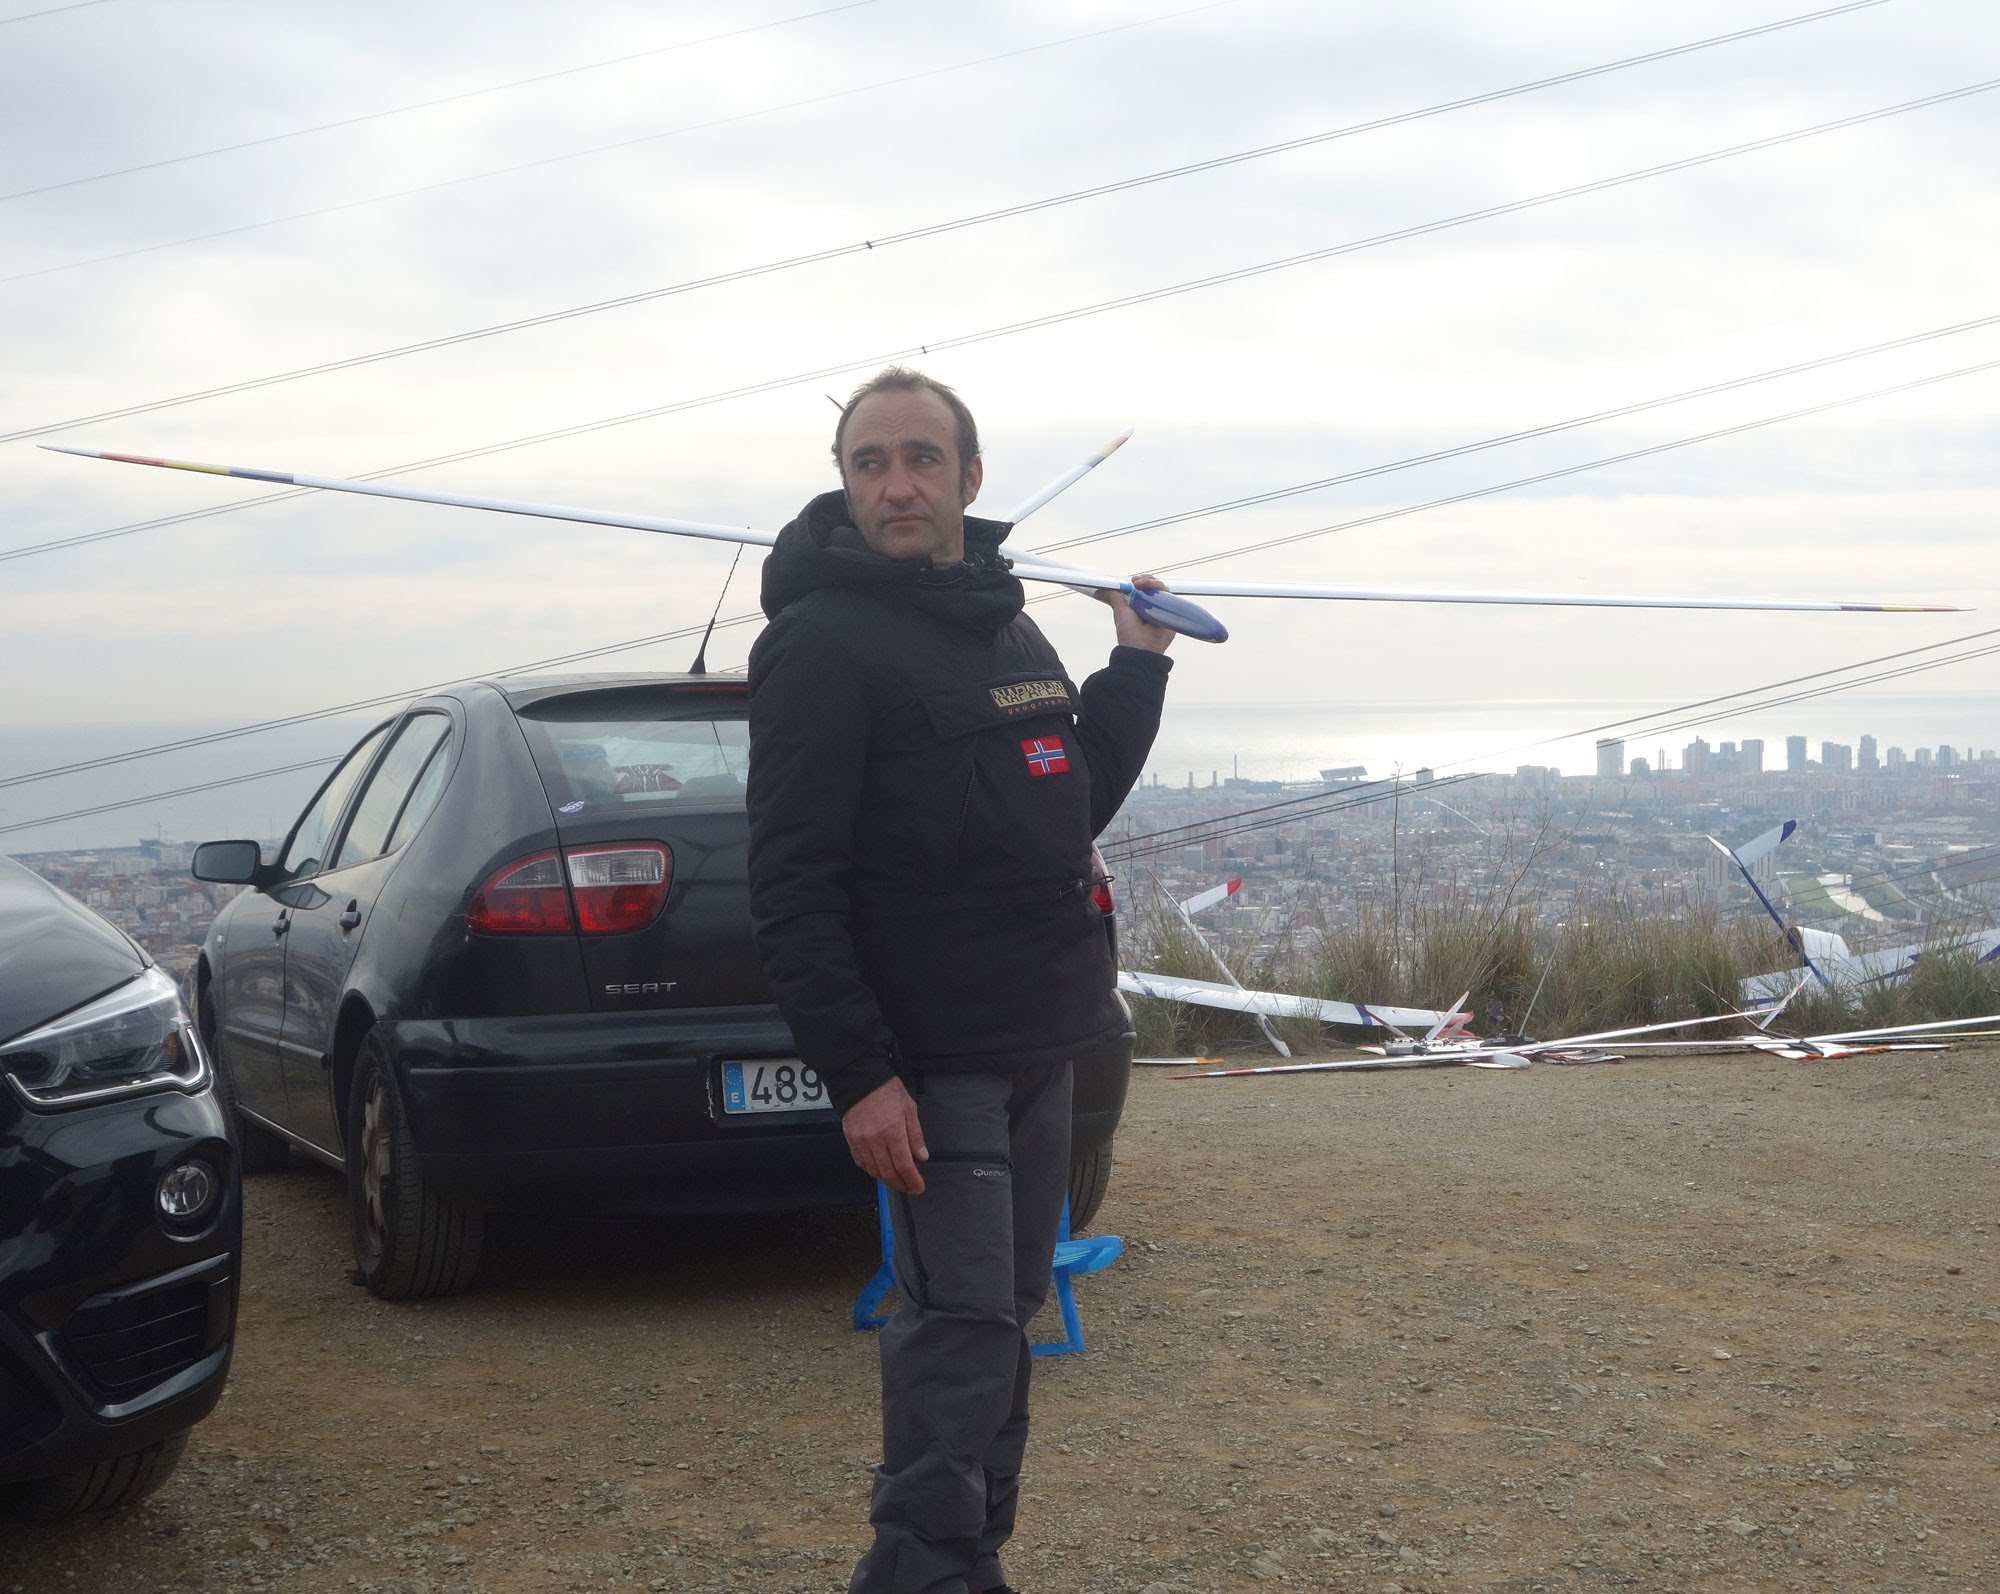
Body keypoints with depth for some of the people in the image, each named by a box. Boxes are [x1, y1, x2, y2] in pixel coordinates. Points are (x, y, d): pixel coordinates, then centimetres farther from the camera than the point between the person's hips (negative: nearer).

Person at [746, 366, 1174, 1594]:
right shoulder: (825, 642, -11)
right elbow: (794, 884, -17)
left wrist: (1138, 667, 11)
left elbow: (1074, 812, 22)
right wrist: (857, 1074, -22)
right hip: (932, 1057, -8)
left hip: (1041, 1044, 8)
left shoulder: (1011, 628, 14)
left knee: (1006, 1315, 13)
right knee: (963, 1325, -10)